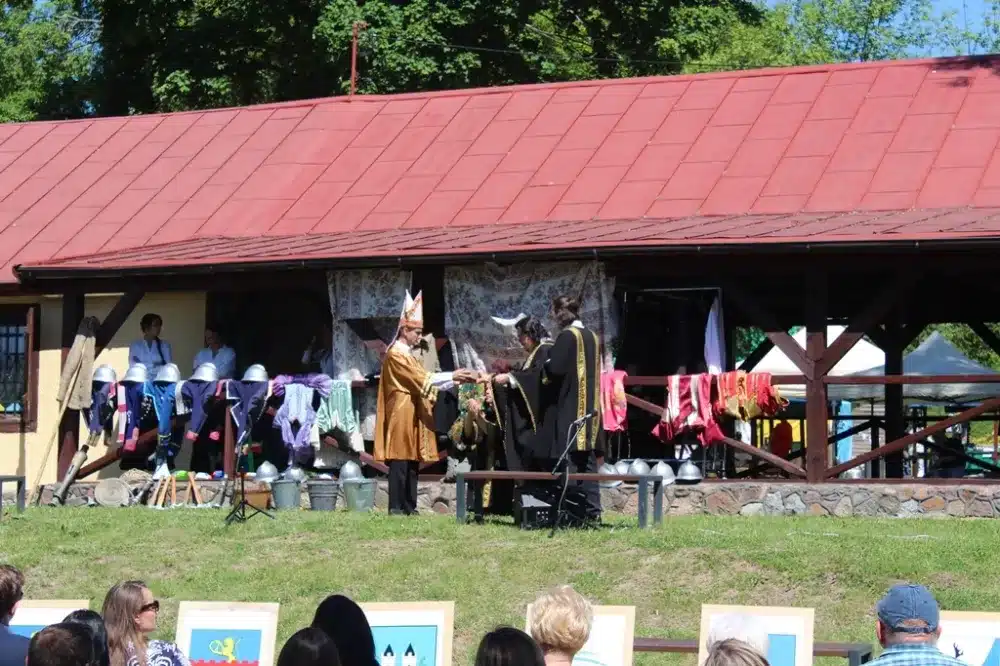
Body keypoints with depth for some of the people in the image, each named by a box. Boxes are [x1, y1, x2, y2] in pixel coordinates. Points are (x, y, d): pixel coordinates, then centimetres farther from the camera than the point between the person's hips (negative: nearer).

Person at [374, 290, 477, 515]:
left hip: (412, 417, 10)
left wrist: (456, 380, 7)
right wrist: (452, 376, -14)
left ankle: (409, 507, 10)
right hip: (402, 417, -10)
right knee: (400, 464, -9)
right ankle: (396, 508, -9)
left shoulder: (406, 354, 20)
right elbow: (421, 378, -17)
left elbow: (423, 381, 16)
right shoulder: (396, 354, -11)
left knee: (412, 465, 9)